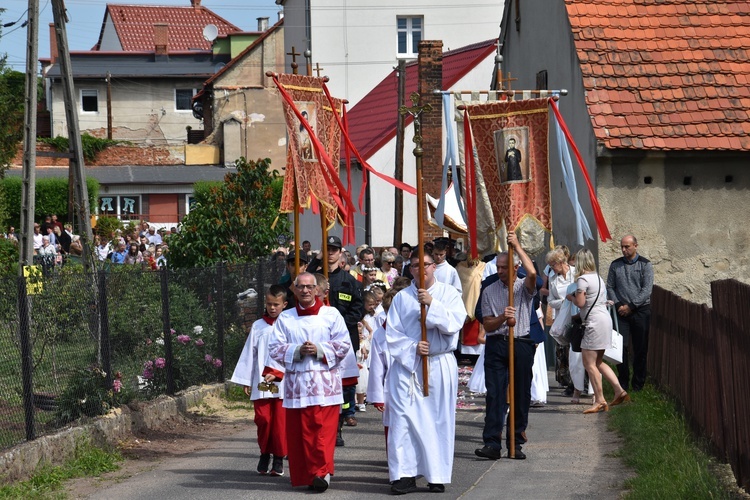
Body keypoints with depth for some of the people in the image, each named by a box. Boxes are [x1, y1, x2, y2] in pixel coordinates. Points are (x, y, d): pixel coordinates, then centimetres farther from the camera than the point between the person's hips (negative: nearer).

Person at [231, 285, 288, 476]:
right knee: (263, 420, -2)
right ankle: (264, 454, 16)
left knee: (280, 423, 0)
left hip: (283, 383, -1)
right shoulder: (258, 327, 8)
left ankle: (278, 459, 10)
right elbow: (249, 354, 10)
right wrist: (246, 382, 8)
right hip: (261, 384, 1)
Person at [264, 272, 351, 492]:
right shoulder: (285, 318, 9)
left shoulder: (331, 315, 5)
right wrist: (297, 351, -11)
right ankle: (302, 475, 10)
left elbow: (343, 345, 1)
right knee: (298, 431, 2)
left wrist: (319, 350, -13)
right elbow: (274, 348, 4)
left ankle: (322, 472, -9)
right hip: (296, 383, 2)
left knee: (323, 430, -9)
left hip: (325, 382, -2)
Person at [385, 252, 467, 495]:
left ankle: (438, 476, 10)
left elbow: (454, 323, -11)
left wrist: (431, 303, -20)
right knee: (403, 419, -6)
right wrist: (413, 348, -13)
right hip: (407, 365, 0)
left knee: (439, 420, 2)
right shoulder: (402, 297, 6)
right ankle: (405, 474, -3)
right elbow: (392, 334, 2)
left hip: (440, 366, 0)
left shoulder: (449, 294, 4)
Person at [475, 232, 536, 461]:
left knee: (521, 395, 3)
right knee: (494, 394, -8)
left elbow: (532, 273, -19)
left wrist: (517, 246, -14)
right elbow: (487, 324, 6)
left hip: (522, 344, -1)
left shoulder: (524, 287, 5)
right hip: (496, 344, 1)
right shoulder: (489, 291, 10)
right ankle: (492, 443, -12)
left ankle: (515, 443, 10)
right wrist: (502, 318, -15)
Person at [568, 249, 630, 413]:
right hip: (605, 318, 9)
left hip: (595, 322, -9)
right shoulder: (598, 278, 16)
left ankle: (600, 401, -5)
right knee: (598, 362, 16)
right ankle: (619, 391, 9)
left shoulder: (582, 279, -11)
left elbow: (580, 303, -15)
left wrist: (570, 297, 3)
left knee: (589, 363, -4)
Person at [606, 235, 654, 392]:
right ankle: (623, 383, 2)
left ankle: (638, 384, 8)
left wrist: (631, 306, -11)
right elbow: (610, 287, 9)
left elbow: (647, 289, -6)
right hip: (622, 312, 2)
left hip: (641, 310, -2)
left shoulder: (645, 264, 1)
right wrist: (618, 305, -5)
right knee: (621, 346, -6)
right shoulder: (616, 265, 9)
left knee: (640, 349, 1)